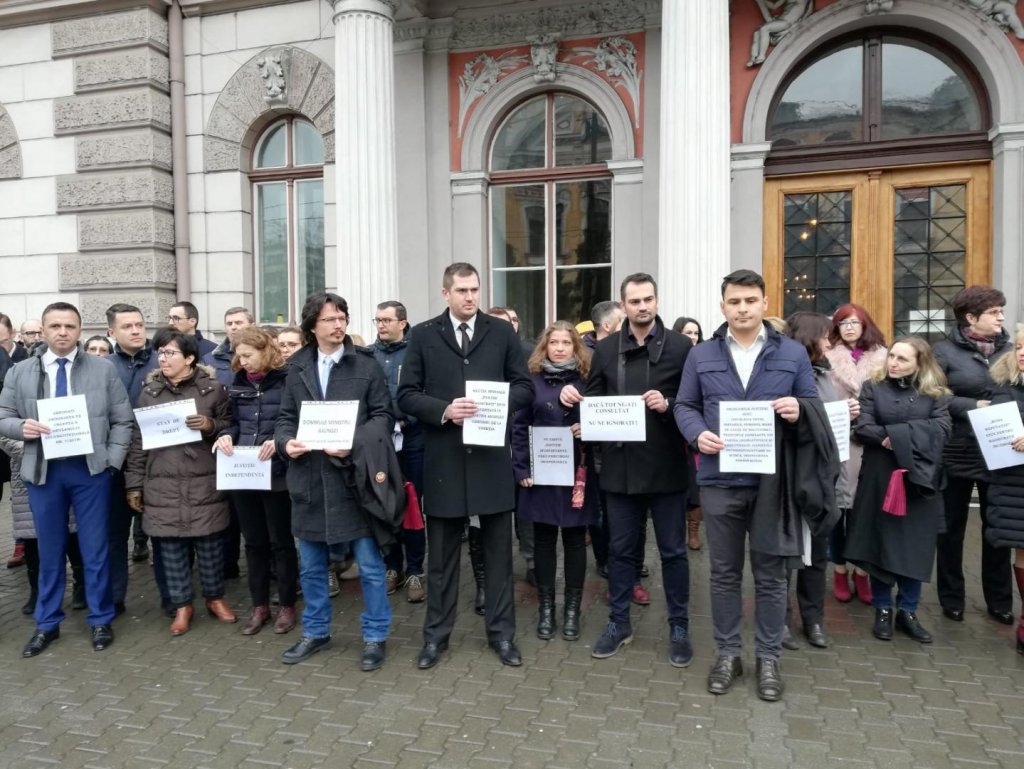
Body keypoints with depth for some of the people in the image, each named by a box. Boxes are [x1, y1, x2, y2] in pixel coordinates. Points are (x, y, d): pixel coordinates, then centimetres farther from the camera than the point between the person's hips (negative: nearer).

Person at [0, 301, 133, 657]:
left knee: (95, 549, 6)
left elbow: (123, 420, 1)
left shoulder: (103, 370, 2)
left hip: (90, 470, -1)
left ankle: (101, 620, 22)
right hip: (43, 471, 2)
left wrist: (111, 461, -7)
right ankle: (47, 624, 28)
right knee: (49, 551, 12)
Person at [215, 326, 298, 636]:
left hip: (276, 473, -5)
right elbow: (235, 422, 15)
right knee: (254, 542, 14)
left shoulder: (286, 381, -8)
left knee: (281, 541, 6)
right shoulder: (238, 384, 9)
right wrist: (226, 435, -5)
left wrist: (279, 441, -24)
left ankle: (287, 605, 21)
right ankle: (259, 606, 27)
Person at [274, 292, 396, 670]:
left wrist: (353, 444, -19)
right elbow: (286, 417, 12)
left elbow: (383, 416, -5)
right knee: (311, 566, 16)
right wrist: (286, 441, -9)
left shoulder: (366, 365, -2)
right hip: (309, 478, 4)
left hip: (355, 476, -4)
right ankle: (315, 632, 34)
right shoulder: (297, 367, 9)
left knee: (370, 565, 5)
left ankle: (375, 636, 21)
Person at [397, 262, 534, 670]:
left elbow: (525, 388, 5)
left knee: (498, 551, 10)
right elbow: (406, 395, 0)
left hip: (492, 457, 1)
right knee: (441, 554, 11)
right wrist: (444, 410, -17)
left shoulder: (503, 333, 5)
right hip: (444, 458, 0)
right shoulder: (423, 335, 3)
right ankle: (436, 635, 26)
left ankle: (501, 633, 25)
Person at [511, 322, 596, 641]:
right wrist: (521, 469, -6)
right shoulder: (532, 379, 1)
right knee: (543, 540, 8)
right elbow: (519, 427, 0)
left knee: (575, 540, 8)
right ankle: (546, 607, 22)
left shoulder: (587, 380, 3)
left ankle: (572, 609, 22)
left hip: (577, 474, 0)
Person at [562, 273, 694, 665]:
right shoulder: (605, 348, 6)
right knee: (620, 548, 13)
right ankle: (619, 622, 29)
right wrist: (575, 397, -12)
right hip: (620, 464, 3)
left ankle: (679, 627, 26)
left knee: (673, 550, 9)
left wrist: (668, 406, -22)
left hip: (665, 464, -2)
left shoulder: (680, 346, -2)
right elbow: (595, 399, 9)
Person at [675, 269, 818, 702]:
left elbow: (814, 408, 8)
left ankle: (769, 658, 25)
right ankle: (727, 653, 26)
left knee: (770, 573, 9)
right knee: (724, 573, 11)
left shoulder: (793, 354, 5)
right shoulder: (701, 355, 6)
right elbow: (684, 406, 7)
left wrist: (798, 412, -15)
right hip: (719, 480, 1)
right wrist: (698, 434, -13)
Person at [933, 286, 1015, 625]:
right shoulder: (945, 351, -5)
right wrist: (973, 406, -18)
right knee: (952, 527, 9)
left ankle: (999, 601, 27)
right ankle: (951, 598, 23)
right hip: (958, 454, -3)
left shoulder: (1008, 349, 7)